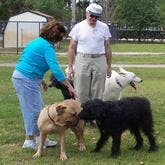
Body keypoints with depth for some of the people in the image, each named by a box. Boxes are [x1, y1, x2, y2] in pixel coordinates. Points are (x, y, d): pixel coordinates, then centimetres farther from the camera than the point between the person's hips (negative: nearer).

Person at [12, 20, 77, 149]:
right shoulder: (47, 47, -15)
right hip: (27, 80, -10)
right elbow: (56, 69, -22)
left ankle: (39, 137, 21)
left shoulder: (38, 42, 14)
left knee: (38, 108, 14)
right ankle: (30, 141, 9)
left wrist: (41, 80, 24)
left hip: (20, 76, 10)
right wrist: (70, 87, -20)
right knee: (33, 109, 0)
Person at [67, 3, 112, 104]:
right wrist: (70, 67, 0)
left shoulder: (104, 27, 7)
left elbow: (107, 48, 12)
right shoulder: (78, 27, 1)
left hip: (99, 61, 2)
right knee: (81, 93, 0)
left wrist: (109, 66, 11)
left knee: (97, 93, 5)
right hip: (82, 61, -1)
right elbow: (72, 48, 3)